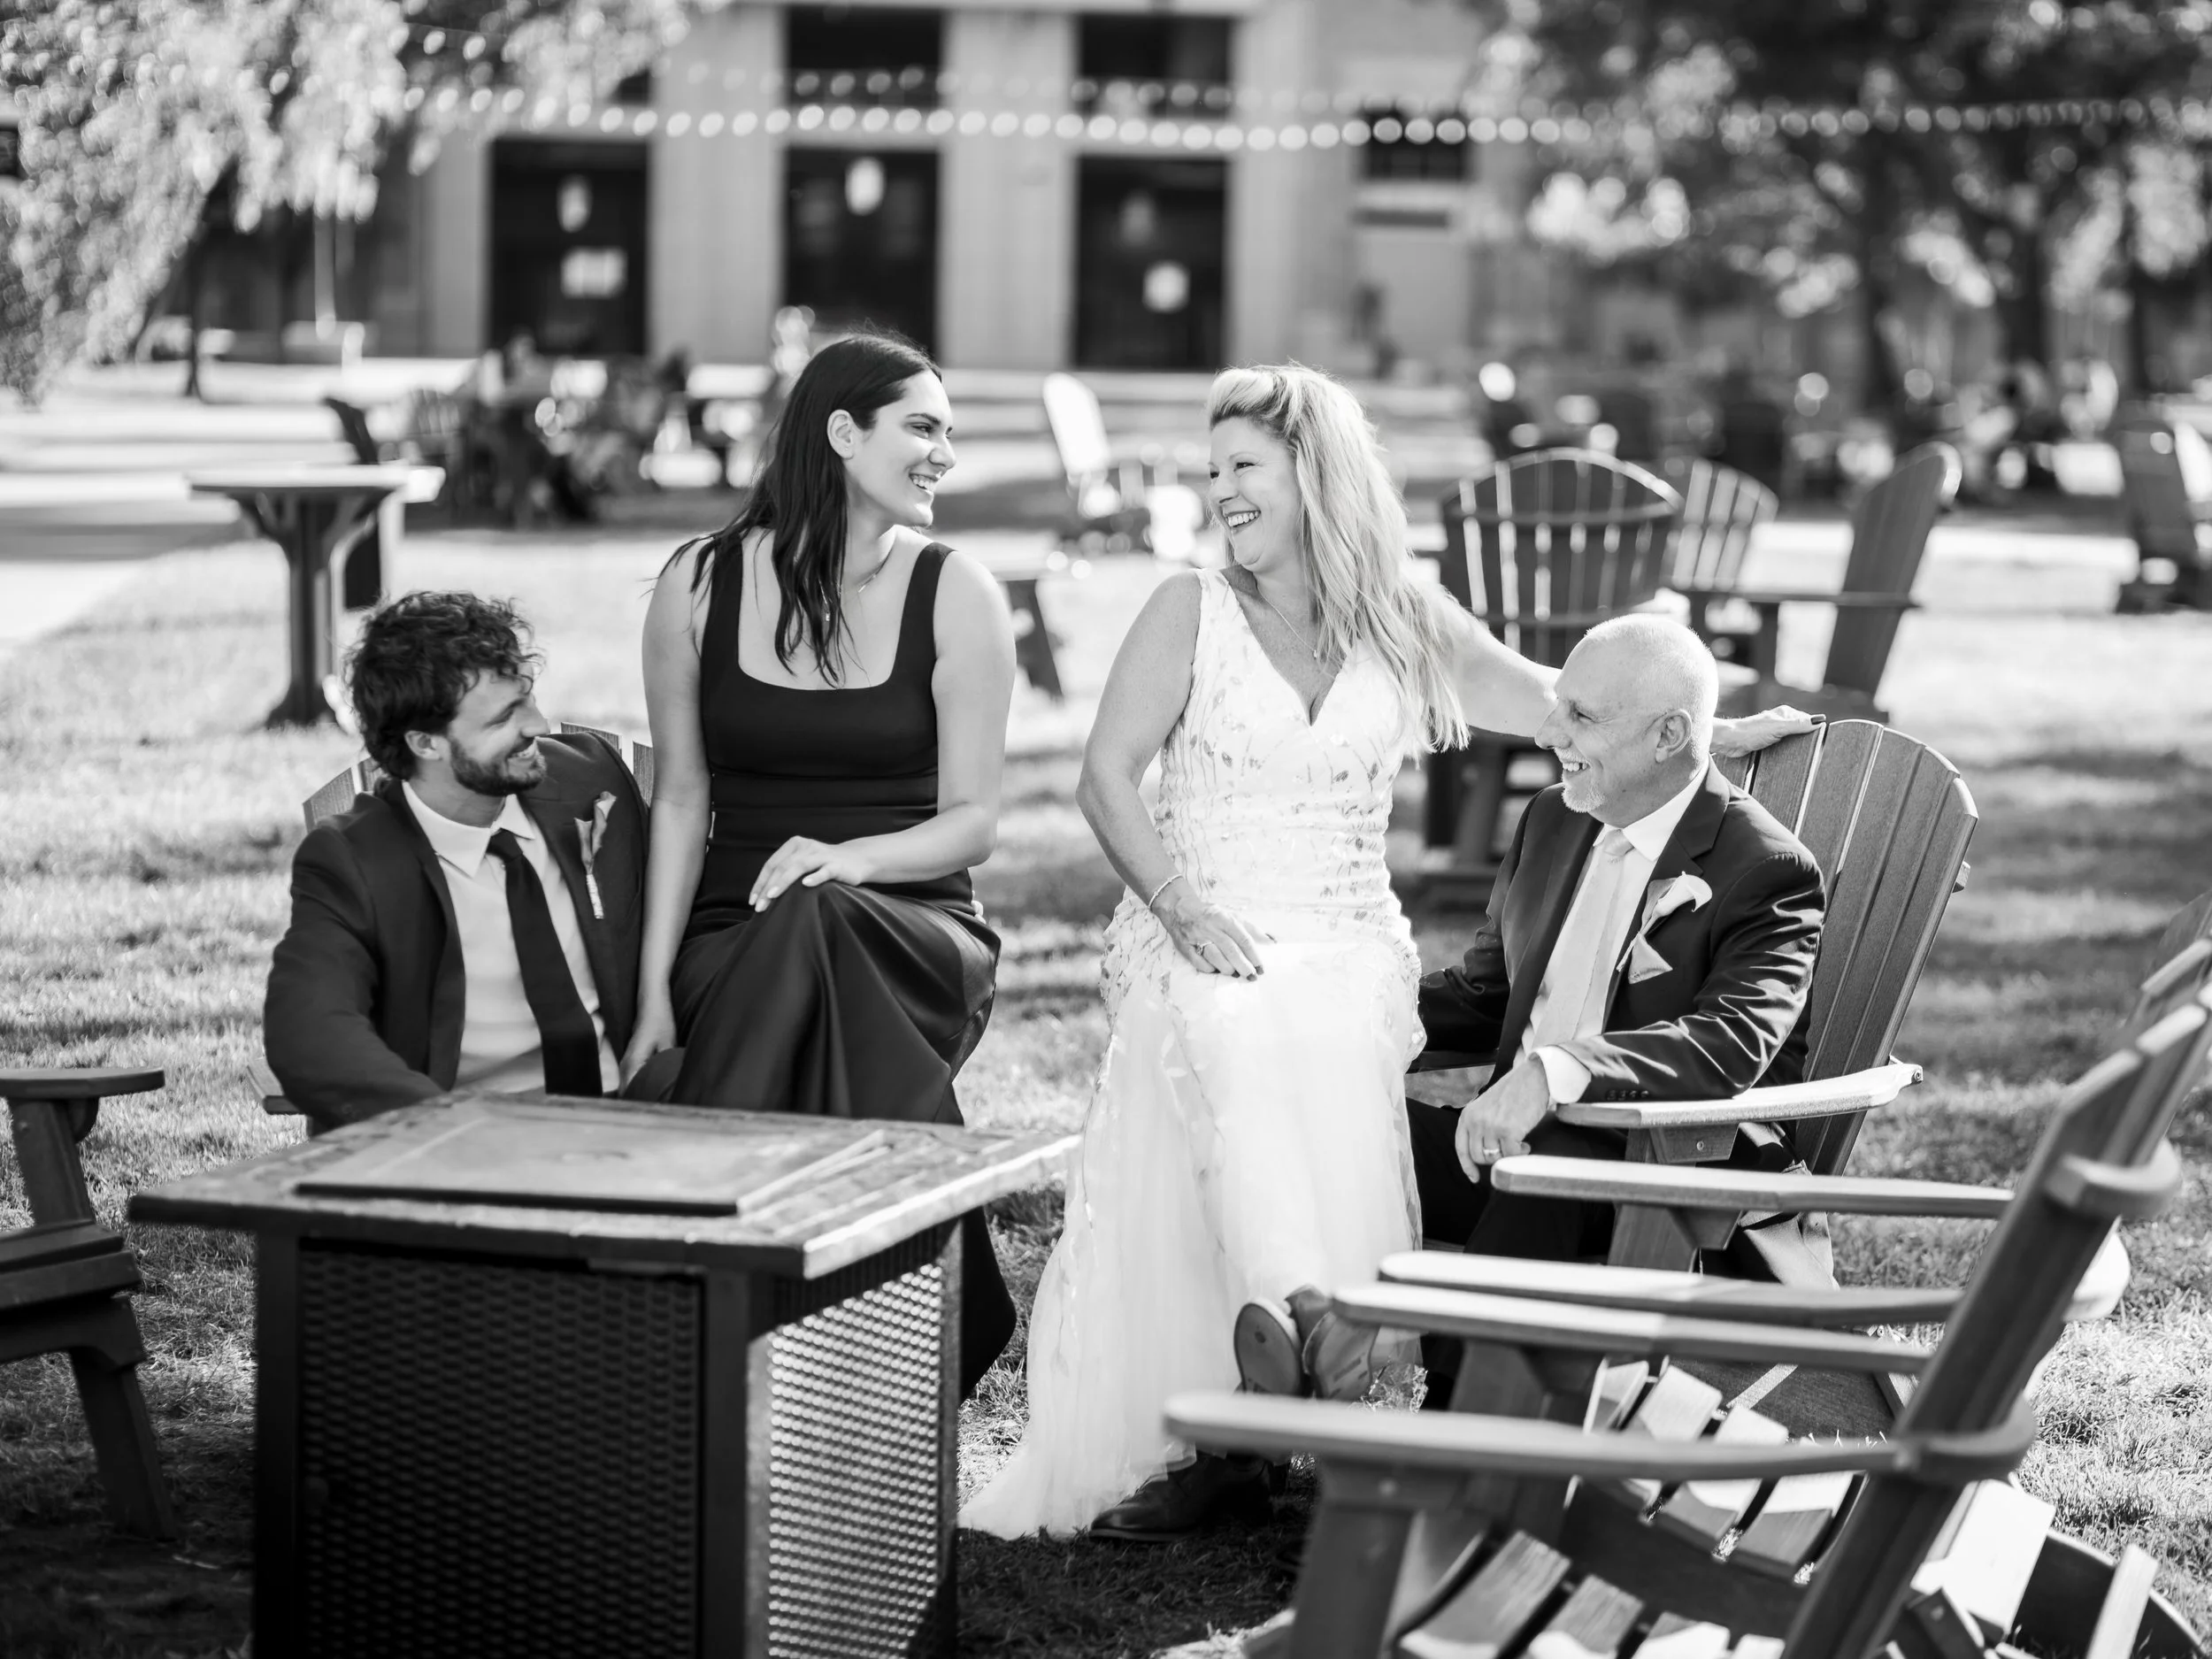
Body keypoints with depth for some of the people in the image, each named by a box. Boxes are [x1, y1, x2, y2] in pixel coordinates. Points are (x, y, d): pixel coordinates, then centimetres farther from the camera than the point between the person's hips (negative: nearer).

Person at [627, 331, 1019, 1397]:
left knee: (818, 923, -36)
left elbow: (971, 820, 1)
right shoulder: (700, 586, 5)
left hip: (915, 933, -1)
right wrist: (655, 989, -3)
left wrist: (845, 857, -19)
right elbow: (681, 797, 7)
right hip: (738, 940, 1)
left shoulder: (956, 597, 3)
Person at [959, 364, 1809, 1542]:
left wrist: (1713, 732, 15)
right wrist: (1184, 913, -12)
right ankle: (1305, 1317, -47)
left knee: (1332, 1051, -33)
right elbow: (1106, 776, 1)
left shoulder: (1403, 622, 11)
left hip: (1345, 949, 1)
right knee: (1238, 1049, -36)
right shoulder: (1189, 612, 6)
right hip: (1201, 940, -1)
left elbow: (1555, 704, 20)